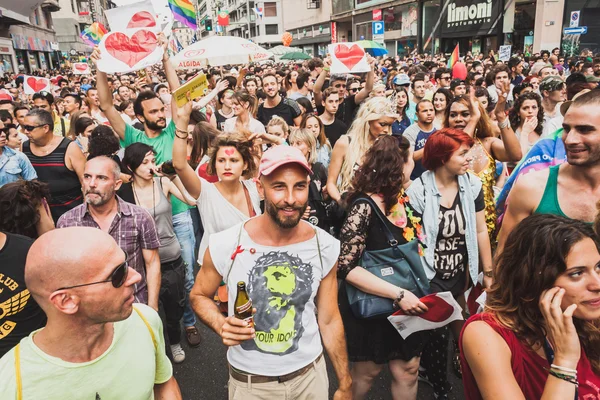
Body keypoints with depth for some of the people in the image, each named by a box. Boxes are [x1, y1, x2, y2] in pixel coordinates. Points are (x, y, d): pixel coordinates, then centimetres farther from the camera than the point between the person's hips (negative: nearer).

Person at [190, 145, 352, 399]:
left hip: (309, 375, 1)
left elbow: (329, 321, -2)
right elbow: (199, 295, -1)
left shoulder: (326, 247, -14)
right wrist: (221, 326, -22)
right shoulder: (225, 245, -20)